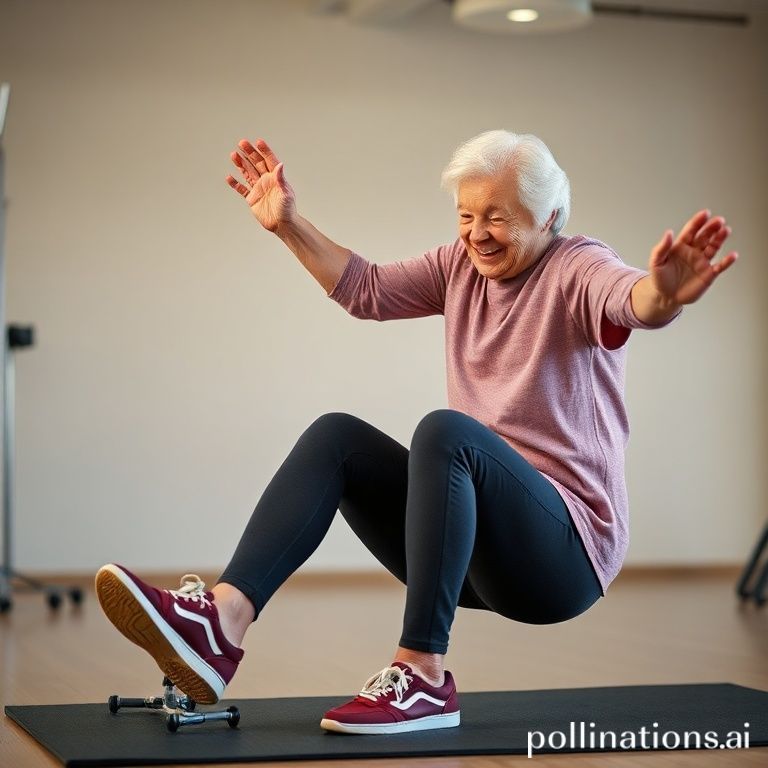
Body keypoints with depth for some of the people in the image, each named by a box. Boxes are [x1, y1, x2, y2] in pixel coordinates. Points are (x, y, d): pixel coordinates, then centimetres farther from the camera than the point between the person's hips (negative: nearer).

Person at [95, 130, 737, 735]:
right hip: (480, 556, 7)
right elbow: (367, 290, 19)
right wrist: (288, 224, 12)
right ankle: (223, 620, -28)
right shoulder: (463, 265, 11)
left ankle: (423, 676, -32)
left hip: (567, 549, -7)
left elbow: (632, 301, -33)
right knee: (337, 437, -9)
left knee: (445, 430, -32)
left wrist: (661, 293, -56)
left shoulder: (578, 268, -10)